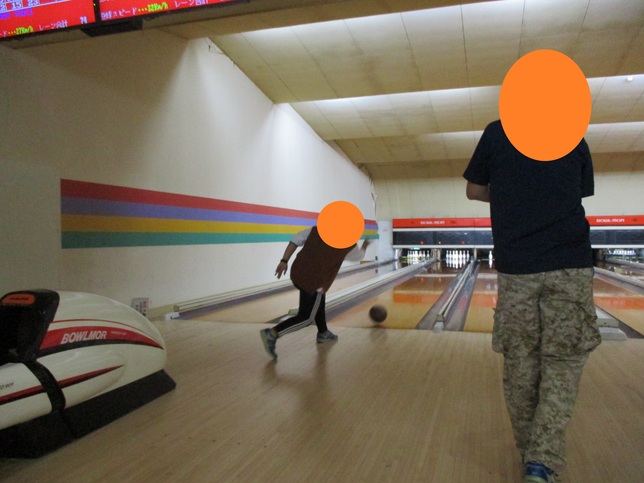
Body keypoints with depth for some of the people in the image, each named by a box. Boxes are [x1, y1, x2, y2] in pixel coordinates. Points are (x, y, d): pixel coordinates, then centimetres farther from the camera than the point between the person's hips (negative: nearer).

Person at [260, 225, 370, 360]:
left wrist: (284, 261, 2)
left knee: (319, 303, 29)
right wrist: (364, 246, 43)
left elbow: (296, 239, 0)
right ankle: (272, 334, -13)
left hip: (298, 273, 7)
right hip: (314, 281, -7)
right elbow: (358, 256, 22)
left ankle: (323, 333, 45)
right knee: (306, 317, 2)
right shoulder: (348, 243, 0)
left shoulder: (318, 229, 8)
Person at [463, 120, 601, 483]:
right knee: (562, 362, 6)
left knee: (520, 363, 10)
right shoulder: (575, 139, 9)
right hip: (570, 265, 1)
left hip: (516, 267, 0)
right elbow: (579, 196, 14)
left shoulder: (496, 134, 3)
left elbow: (474, 190, 10)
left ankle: (529, 447, 23)